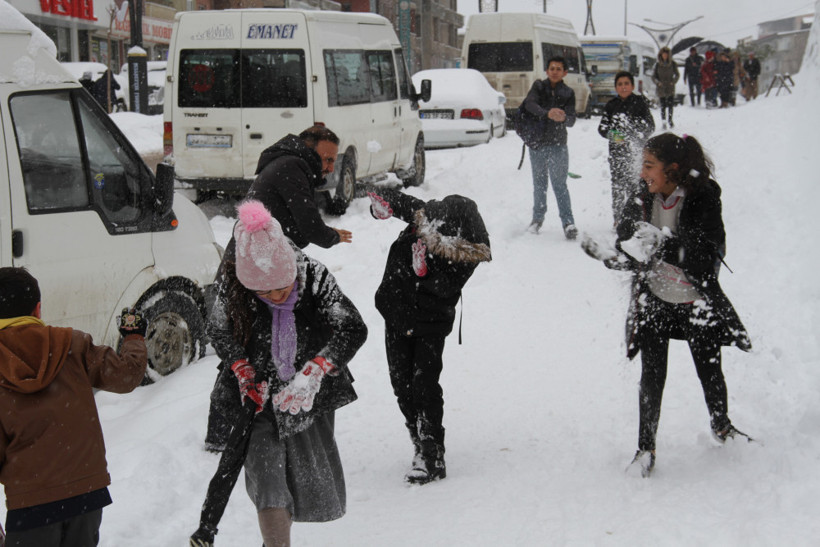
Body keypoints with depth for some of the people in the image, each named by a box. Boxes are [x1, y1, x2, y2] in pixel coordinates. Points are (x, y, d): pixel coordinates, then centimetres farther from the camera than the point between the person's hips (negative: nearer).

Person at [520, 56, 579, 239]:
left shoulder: (568, 93, 3)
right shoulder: (539, 86, 3)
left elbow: (571, 120, -6)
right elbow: (529, 104, -16)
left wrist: (563, 118, -32)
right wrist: (547, 113, -35)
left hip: (558, 145, -1)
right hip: (537, 143, 1)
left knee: (560, 184, -9)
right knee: (539, 183, 11)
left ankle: (568, 222, -10)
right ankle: (538, 217, 27)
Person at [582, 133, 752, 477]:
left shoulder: (704, 199, -17)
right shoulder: (641, 201, -5)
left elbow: (707, 254, -25)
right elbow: (624, 250, -5)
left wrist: (662, 245, -36)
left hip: (698, 302, -2)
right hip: (653, 302, 2)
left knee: (710, 371, 13)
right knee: (652, 377, 1)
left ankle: (721, 427, 41)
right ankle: (646, 448, 15)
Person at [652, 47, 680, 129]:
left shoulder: (672, 64, 3)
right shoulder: (658, 64, 3)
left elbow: (677, 74, 12)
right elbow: (653, 76, 8)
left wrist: (673, 81, -4)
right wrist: (658, 82, -8)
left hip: (670, 87, 0)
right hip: (661, 88, 0)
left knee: (671, 104, -5)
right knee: (663, 105, -4)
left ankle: (670, 119, 13)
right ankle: (664, 121, 2)